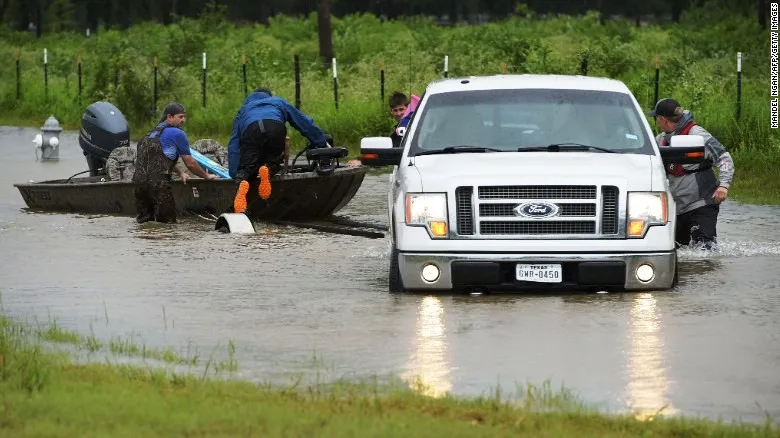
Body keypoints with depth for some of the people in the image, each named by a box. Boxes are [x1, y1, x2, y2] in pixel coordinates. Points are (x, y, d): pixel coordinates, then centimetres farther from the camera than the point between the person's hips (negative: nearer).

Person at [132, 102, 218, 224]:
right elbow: (190, 164, 5)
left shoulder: (151, 133, 26)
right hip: (158, 184, -7)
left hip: (138, 182, 7)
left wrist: (180, 172, 38)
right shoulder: (177, 134, 0)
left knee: (144, 223, 11)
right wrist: (207, 176, 20)